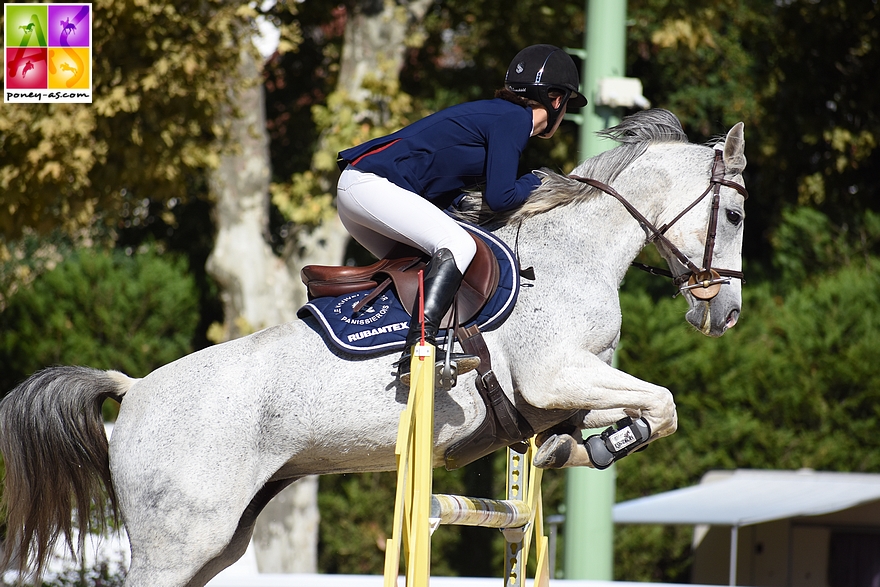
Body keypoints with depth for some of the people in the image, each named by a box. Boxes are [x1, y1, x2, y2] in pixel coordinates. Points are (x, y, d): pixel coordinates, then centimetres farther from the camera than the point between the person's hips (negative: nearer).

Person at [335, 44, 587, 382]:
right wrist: (533, 184, 6)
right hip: (373, 185, -11)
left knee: (413, 267, 25)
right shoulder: (515, 119, -6)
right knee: (458, 245, -24)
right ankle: (417, 352, -38)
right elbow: (499, 198, -13)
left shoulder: (496, 114, 22)